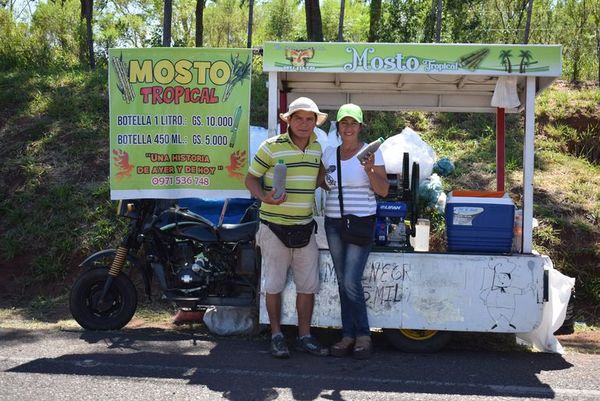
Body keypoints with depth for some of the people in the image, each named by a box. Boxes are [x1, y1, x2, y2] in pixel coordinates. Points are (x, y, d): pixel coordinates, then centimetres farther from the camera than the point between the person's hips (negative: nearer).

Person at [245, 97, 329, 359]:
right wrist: (265, 197, -22)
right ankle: (276, 336, 18)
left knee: (308, 285, 8)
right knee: (274, 285, 4)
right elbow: (251, 178, -6)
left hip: (305, 227, 5)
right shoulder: (271, 146, -9)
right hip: (275, 227, -5)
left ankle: (304, 337, 20)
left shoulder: (318, 148, 9)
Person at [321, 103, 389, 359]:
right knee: (342, 282, 7)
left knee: (351, 282, -12)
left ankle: (363, 335, 3)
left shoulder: (371, 153, -3)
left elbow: (383, 191, -6)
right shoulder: (329, 154, 10)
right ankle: (348, 335, 14)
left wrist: (369, 170, -22)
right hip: (334, 223, 5)